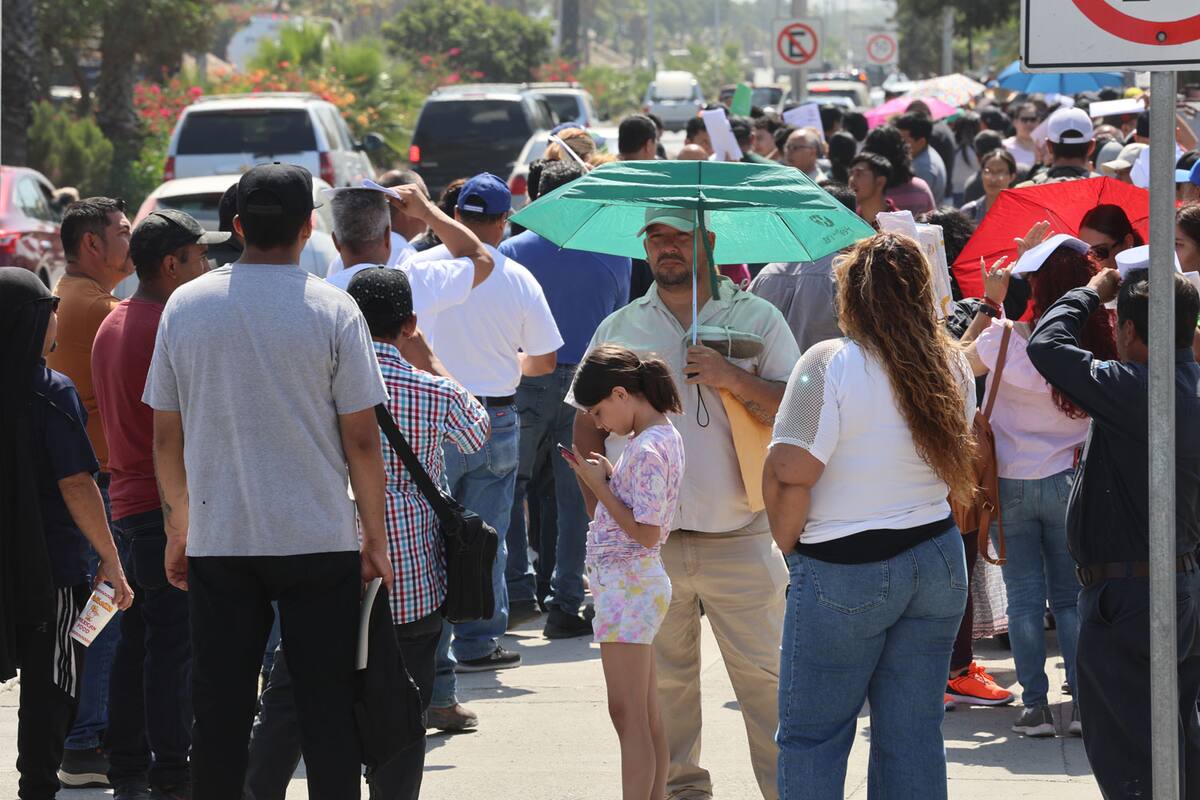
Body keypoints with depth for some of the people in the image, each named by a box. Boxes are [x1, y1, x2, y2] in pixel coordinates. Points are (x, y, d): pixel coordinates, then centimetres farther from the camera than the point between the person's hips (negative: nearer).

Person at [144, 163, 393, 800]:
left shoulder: (186, 306, 2)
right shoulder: (332, 310, -6)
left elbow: (165, 438, 7)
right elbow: (361, 440, -5)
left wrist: (178, 531, 18)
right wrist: (376, 535, 6)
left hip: (217, 540, 2)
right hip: (320, 542, -2)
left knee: (219, 712, 6)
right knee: (327, 709, 3)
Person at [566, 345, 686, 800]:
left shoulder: (646, 449, -20)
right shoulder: (662, 436, 10)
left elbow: (645, 532, -23)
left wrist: (599, 487, -15)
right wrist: (604, 477, 4)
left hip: (627, 586, -10)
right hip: (635, 582, 10)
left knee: (628, 715, -8)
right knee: (647, 718, 13)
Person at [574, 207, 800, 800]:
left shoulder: (757, 319, 5)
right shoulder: (617, 328, 11)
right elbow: (587, 426, 14)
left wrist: (734, 380, -15)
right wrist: (599, 512, 5)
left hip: (736, 536, -2)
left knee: (764, 673, -5)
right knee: (661, 674, 7)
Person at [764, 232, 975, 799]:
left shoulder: (830, 364, -14)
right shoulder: (952, 366, 6)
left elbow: (789, 473, -17)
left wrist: (786, 543, -3)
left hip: (845, 570, -6)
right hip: (938, 557, 6)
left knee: (811, 737, 3)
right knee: (914, 736, 9)